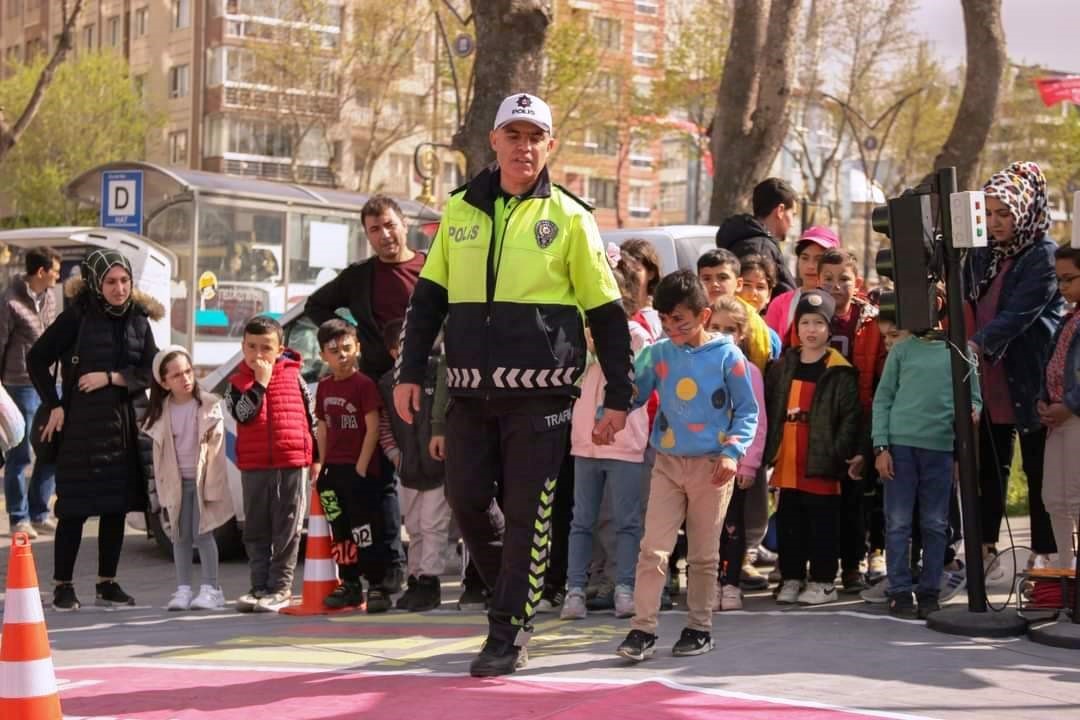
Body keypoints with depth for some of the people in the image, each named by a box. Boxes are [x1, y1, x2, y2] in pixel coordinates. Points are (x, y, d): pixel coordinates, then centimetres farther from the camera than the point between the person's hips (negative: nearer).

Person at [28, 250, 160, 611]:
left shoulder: (138, 319, 7)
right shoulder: (77, 316, -5)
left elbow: (150, 371, 4)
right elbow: (37, 359, -2)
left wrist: (112, 377, -11)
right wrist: (54, 406, -6)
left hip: (127, 425, 4)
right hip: (82, 425, -4)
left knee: (117, 507, 8)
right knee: (75, 508, -2)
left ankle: (107, 584, 18)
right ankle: (63, 586, 6)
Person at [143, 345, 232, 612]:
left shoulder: (209, 405, -6)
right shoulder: (161, 412, 3)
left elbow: (216, 447, -7)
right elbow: (160, 453, 6)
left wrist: (213, 485, -11)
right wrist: (163, 489, 2)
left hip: (204, 479, -3)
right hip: (176, 481, 3)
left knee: (203, 532, -6)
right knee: (180, 536, 6)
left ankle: (210, 588, 0)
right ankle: (183, 589, 12)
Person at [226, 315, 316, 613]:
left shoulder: (293, 377, 4)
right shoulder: (238, 382, 5)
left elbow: (310, 417, 10)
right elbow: (242, 414, -14)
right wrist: (260, 383, -15)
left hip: (291, 464, -2)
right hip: (253, 466, 2)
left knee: (287, 530, 0)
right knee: (256, 530, 8)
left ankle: (281, 588, 5)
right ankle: (259, 586, 16)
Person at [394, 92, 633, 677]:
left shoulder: (569, 217, -1)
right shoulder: (460, 210, 9)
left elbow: (607, 313, 1)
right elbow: (428, 297, 14)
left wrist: (618, 396, -2)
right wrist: (410, 372, 6)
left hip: (539, 394, -4)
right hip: (471, 392, 4)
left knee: (527, 514, -2)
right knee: (467, 502, 5)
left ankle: (507, 637, 6)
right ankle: (513, 597, 28)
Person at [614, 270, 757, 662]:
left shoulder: (727, 355, -5)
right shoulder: (657, 354, 3)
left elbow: (747, 411, -1)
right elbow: (631, 394, 8)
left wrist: (732, 452, -14)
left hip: (711, 466, -2)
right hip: (667, 463, 2)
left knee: (703, 554, 9)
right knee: (652, 549, -5)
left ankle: (699, 627, 20)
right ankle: (643, 629, -3)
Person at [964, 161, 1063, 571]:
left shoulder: (1045, 256, -9)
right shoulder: (980, 257, 11)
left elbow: (1019, 313, -21)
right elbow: (968, 308, 16)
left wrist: (978, 344, -32)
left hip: (1030, 381, -6)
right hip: (988, 383, 6)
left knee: (1038, 471, 2)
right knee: (988, 467, 9)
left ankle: (1043, 555, 10)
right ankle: (985, 551, 15)